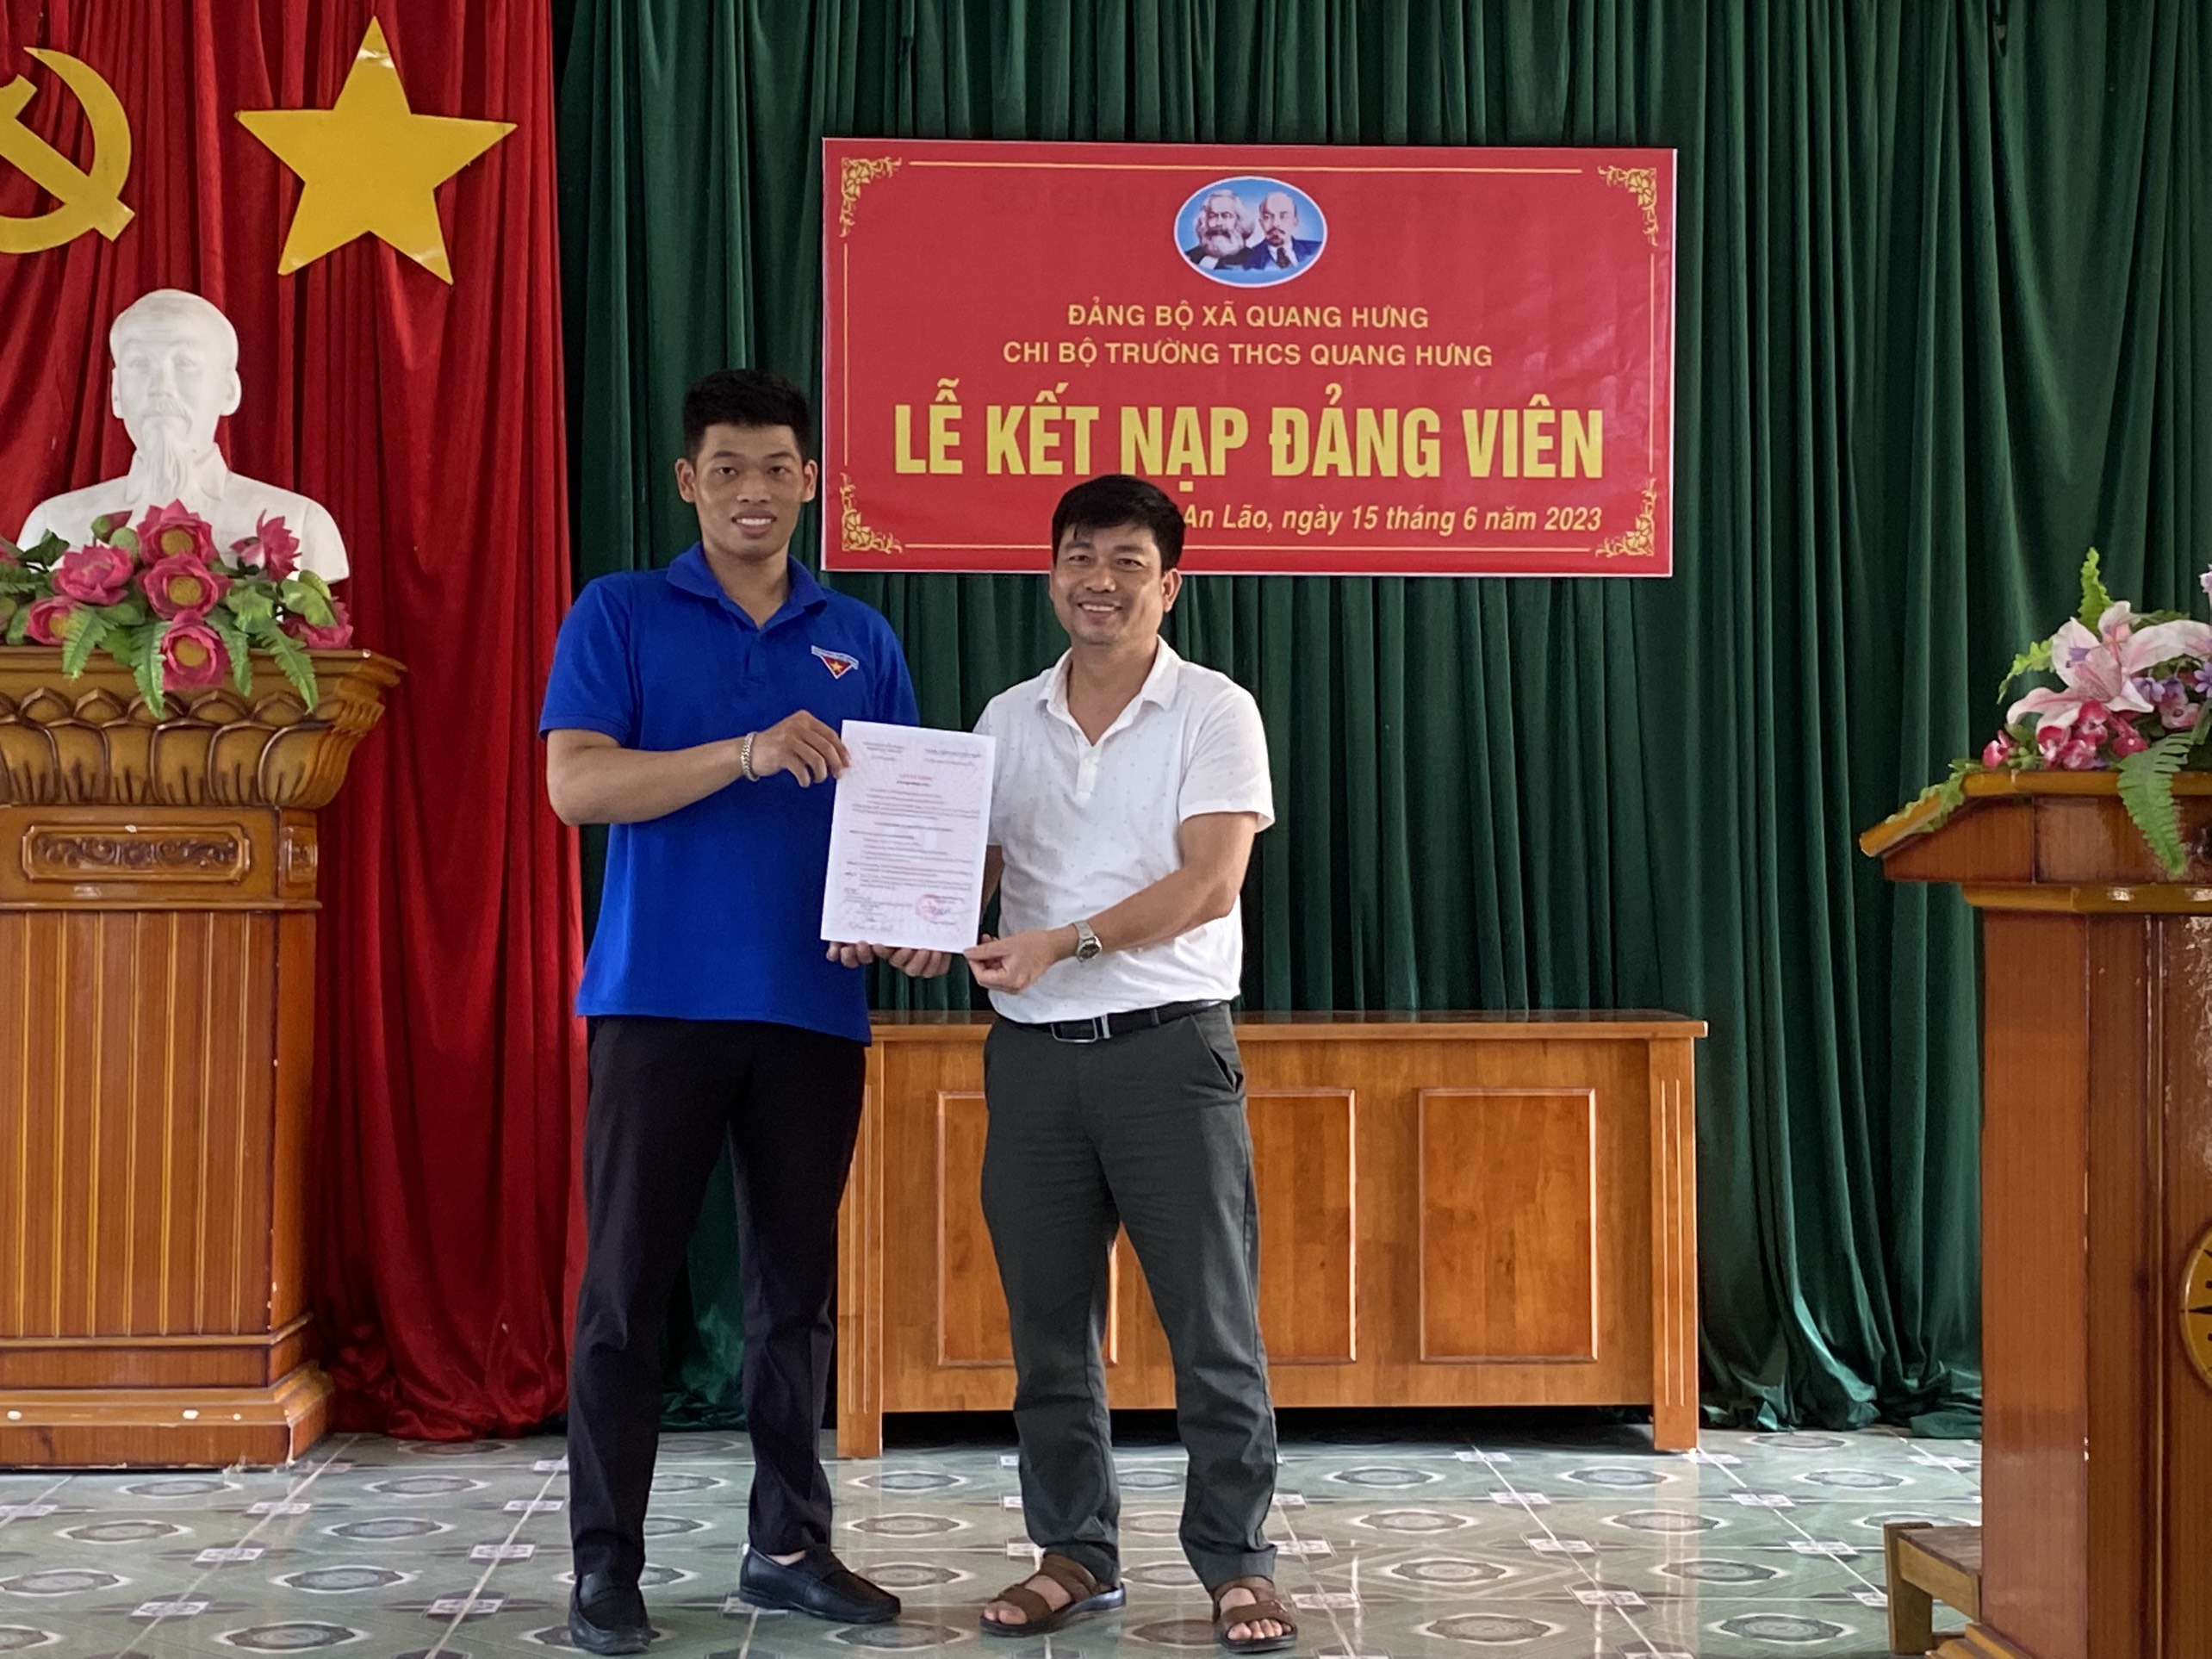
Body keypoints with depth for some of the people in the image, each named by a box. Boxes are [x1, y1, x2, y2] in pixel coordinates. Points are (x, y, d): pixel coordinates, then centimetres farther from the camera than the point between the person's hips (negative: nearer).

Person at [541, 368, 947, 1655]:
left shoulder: (860, 640, 13)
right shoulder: (621, 615, 4)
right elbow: (575, 783, -8)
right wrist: (747, 753, -20)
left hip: (815, 1007, 3)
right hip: (661, 998, -3)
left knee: (797, 1285, 9)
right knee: (629, 1282, -1)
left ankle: (792, 1546, 18)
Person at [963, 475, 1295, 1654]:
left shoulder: (1213, 713, -2)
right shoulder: (1008, 719, 11)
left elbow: (1210, 881, -12)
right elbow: (966, 863, 9)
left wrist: (1066, 940, -21)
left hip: (1168, 1042, -4)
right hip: (1032, 1049, 4)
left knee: (1212, 1322, 0)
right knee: (1048, 1322, 9)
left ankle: (1235, 1564, 11)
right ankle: (1075, 1555, 22)